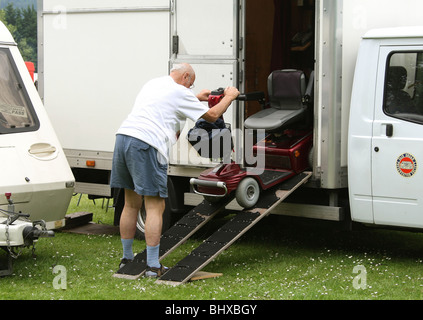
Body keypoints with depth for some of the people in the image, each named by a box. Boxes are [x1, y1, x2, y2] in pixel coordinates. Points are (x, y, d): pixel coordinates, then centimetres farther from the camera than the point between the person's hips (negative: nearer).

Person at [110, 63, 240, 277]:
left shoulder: (153, 84, 26)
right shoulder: (179, 92, 3)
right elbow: (212, 116, 10)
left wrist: (196, 98, 53)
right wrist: (229, 97, 25)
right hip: (146, 146, -8)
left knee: (131, 204, 16)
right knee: (155, 208, -4)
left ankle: (126, 258, 23)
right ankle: (153, 266, -6)